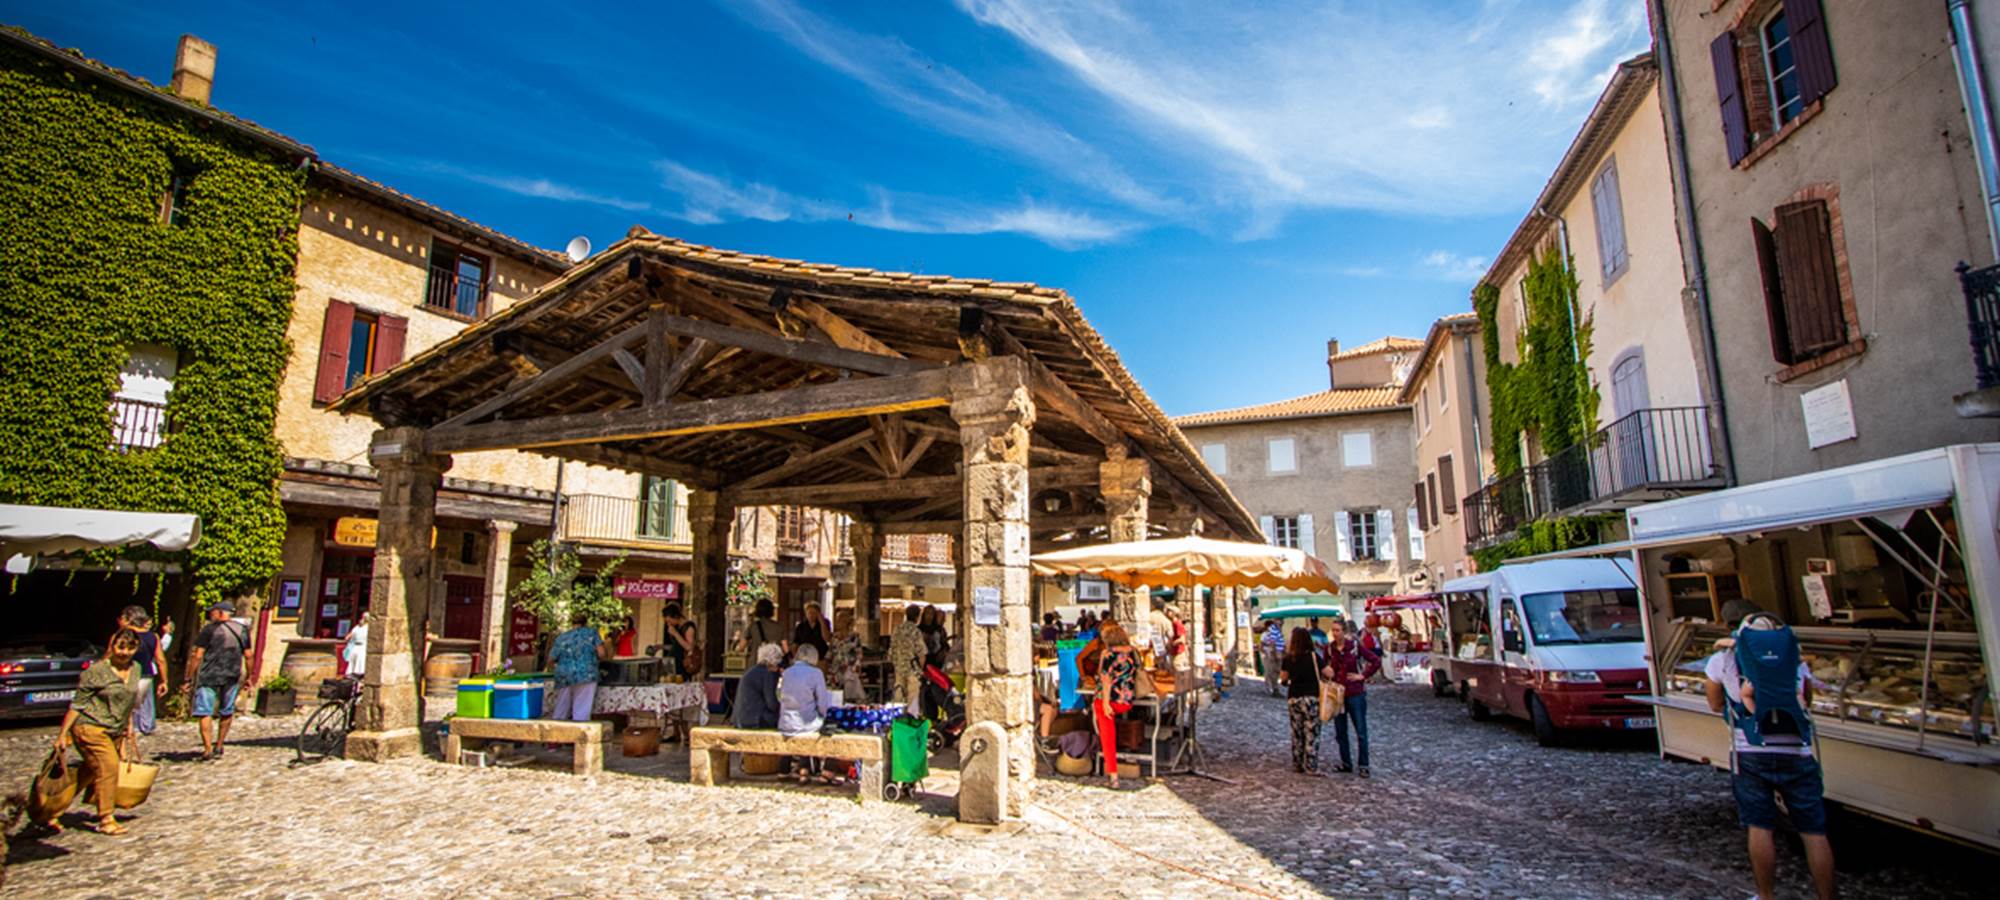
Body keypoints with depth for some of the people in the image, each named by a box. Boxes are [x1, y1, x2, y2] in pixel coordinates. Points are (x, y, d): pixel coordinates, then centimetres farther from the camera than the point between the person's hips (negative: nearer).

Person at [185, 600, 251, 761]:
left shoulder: (210, 629, -5)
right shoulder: (243, 630, 7)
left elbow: (198, 656, -8)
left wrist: (190, 678, -2)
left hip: (209, 676, -4)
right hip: (232, 676, 4)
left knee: (205, 712, -2)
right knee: (227, 712, 15)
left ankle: (208, 749, -11)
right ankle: (219, 747, 22)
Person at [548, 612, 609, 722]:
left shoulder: (561, 638, 12)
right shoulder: (591, 632, 6)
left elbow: (550, 661, 13)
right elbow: (601, 653, -2)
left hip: (564, 678, 3)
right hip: (585, 676, -3)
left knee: (560, 713, 13)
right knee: (581, 713, -2)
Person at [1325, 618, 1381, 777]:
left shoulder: (1355, 645, -10)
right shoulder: (1329, 648, 0)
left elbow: (1376, 661, -5)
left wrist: (1363, 675, -8)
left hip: (1355, 693, -4)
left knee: (1361, 731, 2)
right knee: (1340, 731, 10)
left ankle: (1364, 766, 10)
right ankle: (1346, 763, 23)